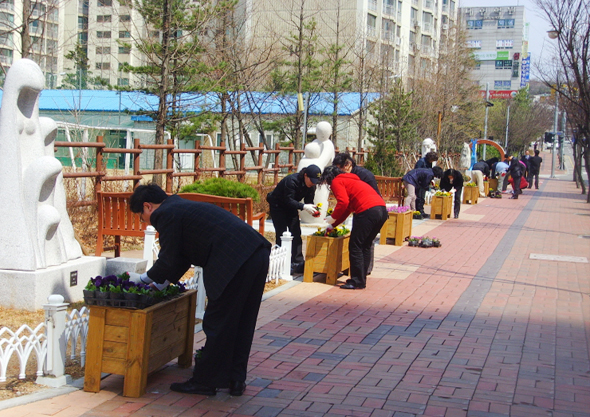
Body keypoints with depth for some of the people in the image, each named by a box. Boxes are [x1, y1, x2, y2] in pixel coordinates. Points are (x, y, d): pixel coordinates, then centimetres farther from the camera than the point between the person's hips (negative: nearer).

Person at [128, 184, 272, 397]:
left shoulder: (165, 214, -1)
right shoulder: (181, 207, 28)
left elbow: (169, 259, -1)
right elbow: (182, 257, 33)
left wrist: (144, 278, 15)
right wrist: (161, 281, 36)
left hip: (235, 262, -10)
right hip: (258, 254, 10)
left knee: (217, 325, 2)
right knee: (241, 323, 16)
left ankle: (205, 381, 12)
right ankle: (235, 380, 25)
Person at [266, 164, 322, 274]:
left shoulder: (311, 186, -11)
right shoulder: (291, 180, -33)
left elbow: (309, 201, -8)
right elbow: (289, 200, -36)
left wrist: (313, 209, -30)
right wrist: (304, 207, -49)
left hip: (291, 207, 7)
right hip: (277, 206, -7)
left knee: (296, 234, 1)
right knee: (281, 235, -9)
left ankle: (298, 263, 3)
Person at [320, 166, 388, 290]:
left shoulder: (337, 182, 6)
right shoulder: (349, 180, 33)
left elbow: (343, 202, -10)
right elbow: (348, 208, 36)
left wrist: (333, 217, 3)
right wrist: (333, 225, 37)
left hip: (367, 211, -9)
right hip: (382, 210, 9)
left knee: (355, 247, -1)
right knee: (365, 246, 17)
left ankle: (357, 282, 1)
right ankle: (361, 279, 21)